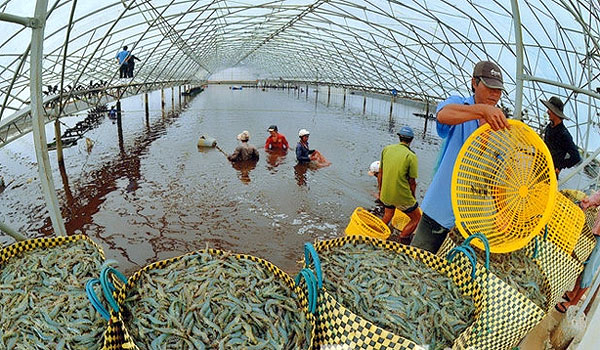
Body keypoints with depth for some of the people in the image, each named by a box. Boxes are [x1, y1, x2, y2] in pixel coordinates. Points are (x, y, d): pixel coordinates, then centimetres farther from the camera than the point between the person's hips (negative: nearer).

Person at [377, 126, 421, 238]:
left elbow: (380, 173, 7)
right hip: (402, 197, -5)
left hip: (385, 194, 5)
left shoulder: (386, 149, 0)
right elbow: (412, 182, -9)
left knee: (387, 216, 32)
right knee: (416, 218, 17)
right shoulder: (411, 156, -14)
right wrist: (413, 197, 8)